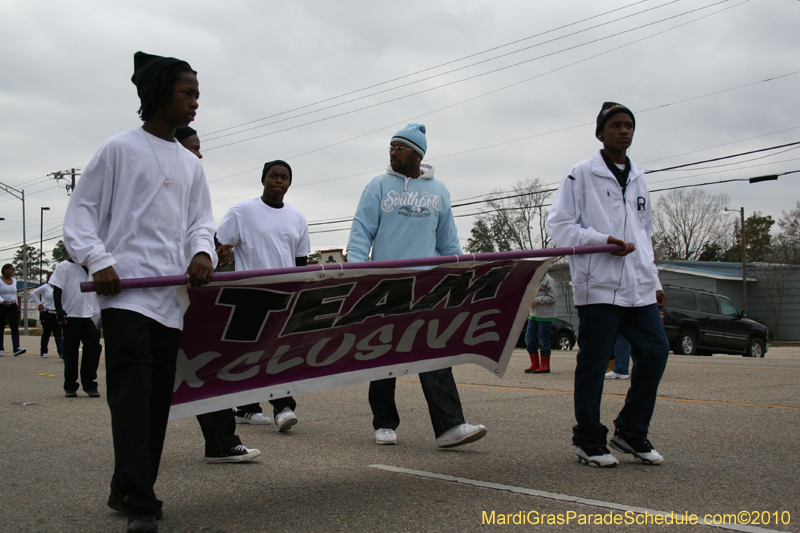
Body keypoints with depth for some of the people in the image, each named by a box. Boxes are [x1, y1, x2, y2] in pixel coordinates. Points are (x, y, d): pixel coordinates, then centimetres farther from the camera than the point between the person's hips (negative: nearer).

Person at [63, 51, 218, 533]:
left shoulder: (191, 165, 21)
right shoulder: (120, 150, 4)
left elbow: (201, 220, 16)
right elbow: (80, 213, 2)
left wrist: (202, 251, -7)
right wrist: (98, 261, -13)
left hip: (172, 297, 6)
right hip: (125, 292, -6)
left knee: (158, 398, 7)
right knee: (133, 394, -13)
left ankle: (126, 491, 21)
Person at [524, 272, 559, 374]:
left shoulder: (549, 280, -11)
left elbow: (553, 297, -15)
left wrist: (537, 300, -17)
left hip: (545, 316, -7)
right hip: (533, 315, 7)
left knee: (543, 340, 0)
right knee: (529, 339, 7)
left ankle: (545, 366, 11)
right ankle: (534, 364, 19)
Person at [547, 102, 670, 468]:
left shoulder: (638, 178, 21)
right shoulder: (582, 174, 2)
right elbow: (558, 224, -4)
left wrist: (654, 282, 21)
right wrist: (601, 240, -16)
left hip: (639, 289, 6)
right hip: (599, 286, -6)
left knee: (655, 352, 2)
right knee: (593, 364, -3)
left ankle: (631, 432, 18)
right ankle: (588, 441, 11)